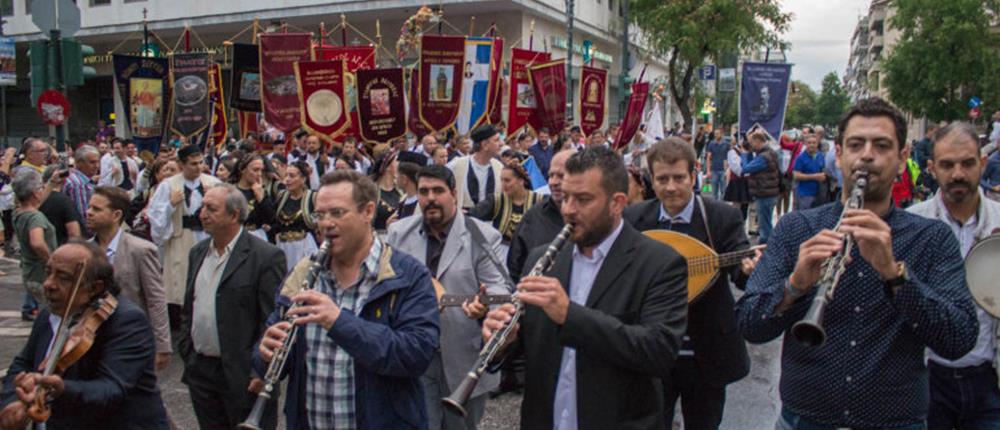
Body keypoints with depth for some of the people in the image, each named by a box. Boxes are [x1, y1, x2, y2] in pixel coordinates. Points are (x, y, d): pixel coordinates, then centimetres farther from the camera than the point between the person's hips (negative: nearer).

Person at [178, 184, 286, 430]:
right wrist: (186, 352, 11)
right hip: (200, 371, 7)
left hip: (244, 375, -6)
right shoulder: (198, 253, 10)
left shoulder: (266, 257, -13)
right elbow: (188, 309, 17)